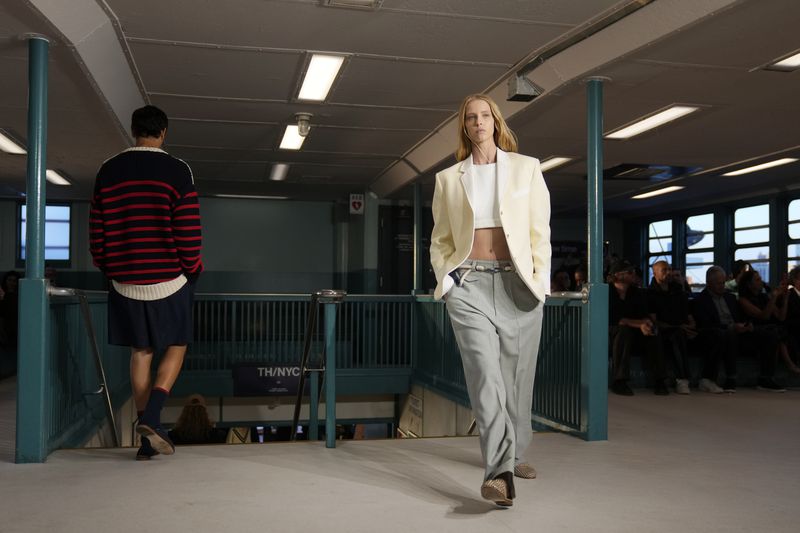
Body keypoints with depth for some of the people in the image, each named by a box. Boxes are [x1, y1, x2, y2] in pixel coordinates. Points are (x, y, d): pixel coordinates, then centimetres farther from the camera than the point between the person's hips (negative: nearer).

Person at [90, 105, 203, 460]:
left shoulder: (108, 171, 5)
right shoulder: (177, 171, -8)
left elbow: (96, 231, 7)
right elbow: (189, 234, -11)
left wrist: (108, 270, 20)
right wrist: (193, 270, 5)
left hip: (125, 282, 4)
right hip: (169, 280, -4)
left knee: (141, 351, 11)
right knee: (175, 346, 12)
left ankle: (147, 436, 14)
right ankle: (152, 416, -6)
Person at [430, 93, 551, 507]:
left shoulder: (526, 168, 9)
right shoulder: (448, 179, 12)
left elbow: (540, 230, 5)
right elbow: (440, 239, 15)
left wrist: (540, 279, -4)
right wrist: (445, 278, 1)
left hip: (518, 282, 1)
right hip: (470, 283, -1)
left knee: (516, 375, 8)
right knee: (485, 373, -15)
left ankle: (515, 454, 28)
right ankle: (499, 472, -20)